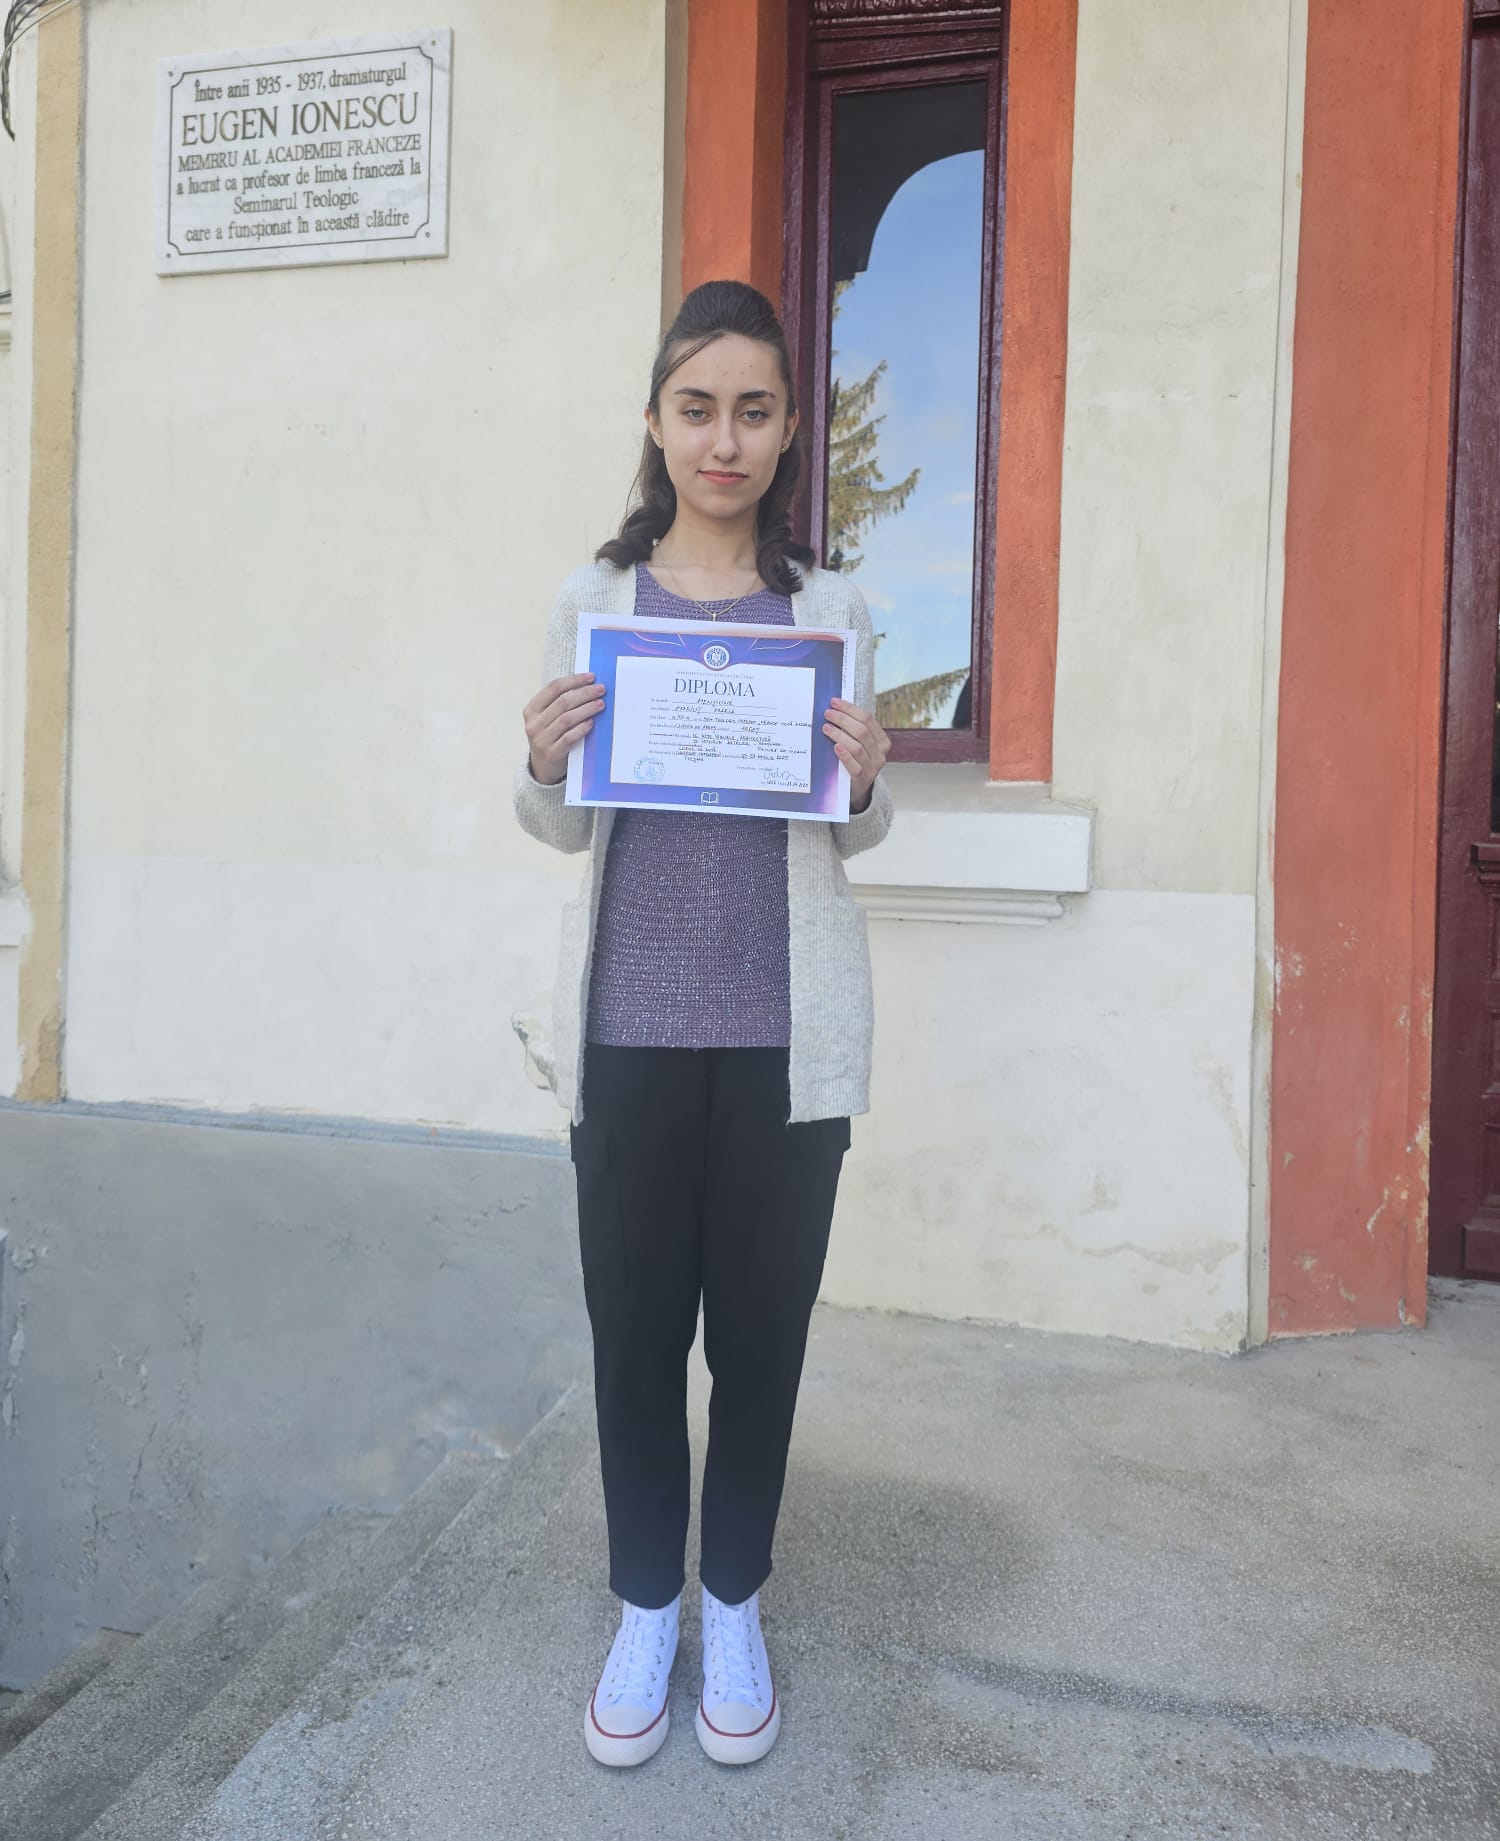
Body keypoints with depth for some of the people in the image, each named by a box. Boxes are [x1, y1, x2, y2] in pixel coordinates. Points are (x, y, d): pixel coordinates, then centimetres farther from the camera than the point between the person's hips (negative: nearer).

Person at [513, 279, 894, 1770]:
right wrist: (543, 765, -9)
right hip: (632, 1019, 0)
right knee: (635, 1323, 8)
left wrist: (864, 781, -9)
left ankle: (734, 1604, 31)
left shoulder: (830, 611, 7)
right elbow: (563, 827, 13)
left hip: (785, 1030, 0)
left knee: (762, 1326, 9)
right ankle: (644, 1605, 30)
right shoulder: (594, 600, 7)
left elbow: (858, 836, 13)